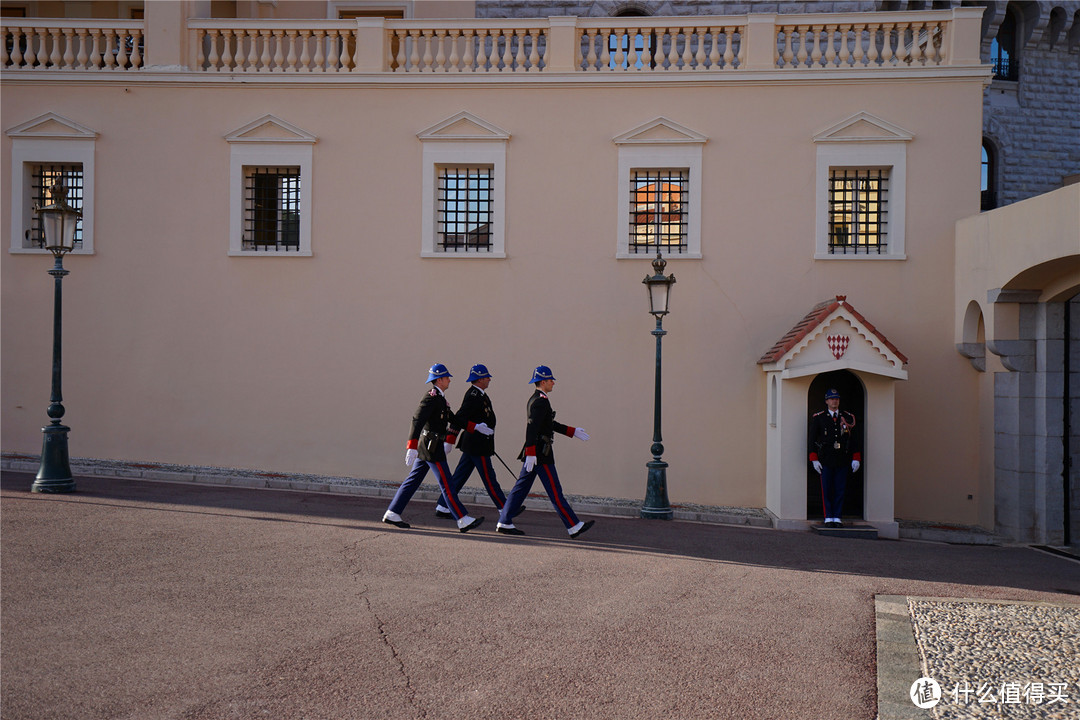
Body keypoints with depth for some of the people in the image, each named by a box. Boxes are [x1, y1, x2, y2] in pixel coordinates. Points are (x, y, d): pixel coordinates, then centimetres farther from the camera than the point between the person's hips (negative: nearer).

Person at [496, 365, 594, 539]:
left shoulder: (536, 399, 18)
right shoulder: (540, 401, -15)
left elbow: (551, 424, 26)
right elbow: (532, 427, -23)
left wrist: (573, 431, 26)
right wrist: (530, 453, -27)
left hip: (533, 452, 10)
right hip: (540, 453, -10)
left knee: (521, 487, 9)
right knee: (555, 492, -5)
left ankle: (504, 523, 9)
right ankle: (574, 526, 1)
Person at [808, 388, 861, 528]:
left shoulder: (848, 418, 8)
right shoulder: (818, 418, 3)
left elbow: (854, 439, 10)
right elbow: (812, 439, 3)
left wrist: (856, 459, 3)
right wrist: (814, 459, -4)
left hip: (843, 460, 2)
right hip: (826, 460, -2)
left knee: (840, 490, 3)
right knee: (826, 489, 1)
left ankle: (837, 517, 11)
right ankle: (828, 518, 9)